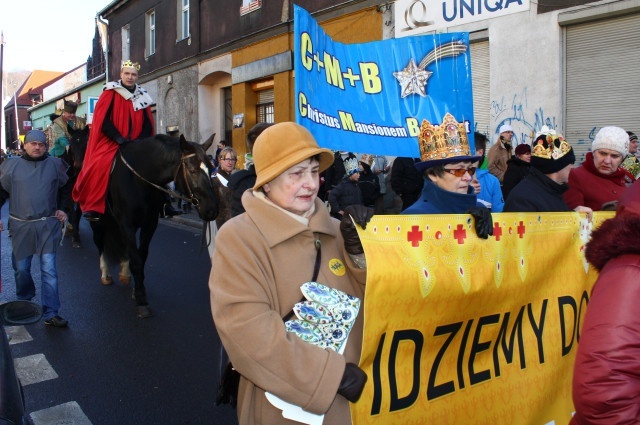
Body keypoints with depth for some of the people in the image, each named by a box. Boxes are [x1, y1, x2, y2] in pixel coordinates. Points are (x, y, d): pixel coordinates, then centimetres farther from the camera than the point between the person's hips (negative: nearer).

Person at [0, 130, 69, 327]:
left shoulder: (55, 164, 3)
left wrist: (63, 209, 8)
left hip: (48, 225, -1)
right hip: (20, 226, 1)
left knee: (49, 270, -3)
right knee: (21, 269, 12)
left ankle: (50, 313, 2)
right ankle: (24, 303, 37)